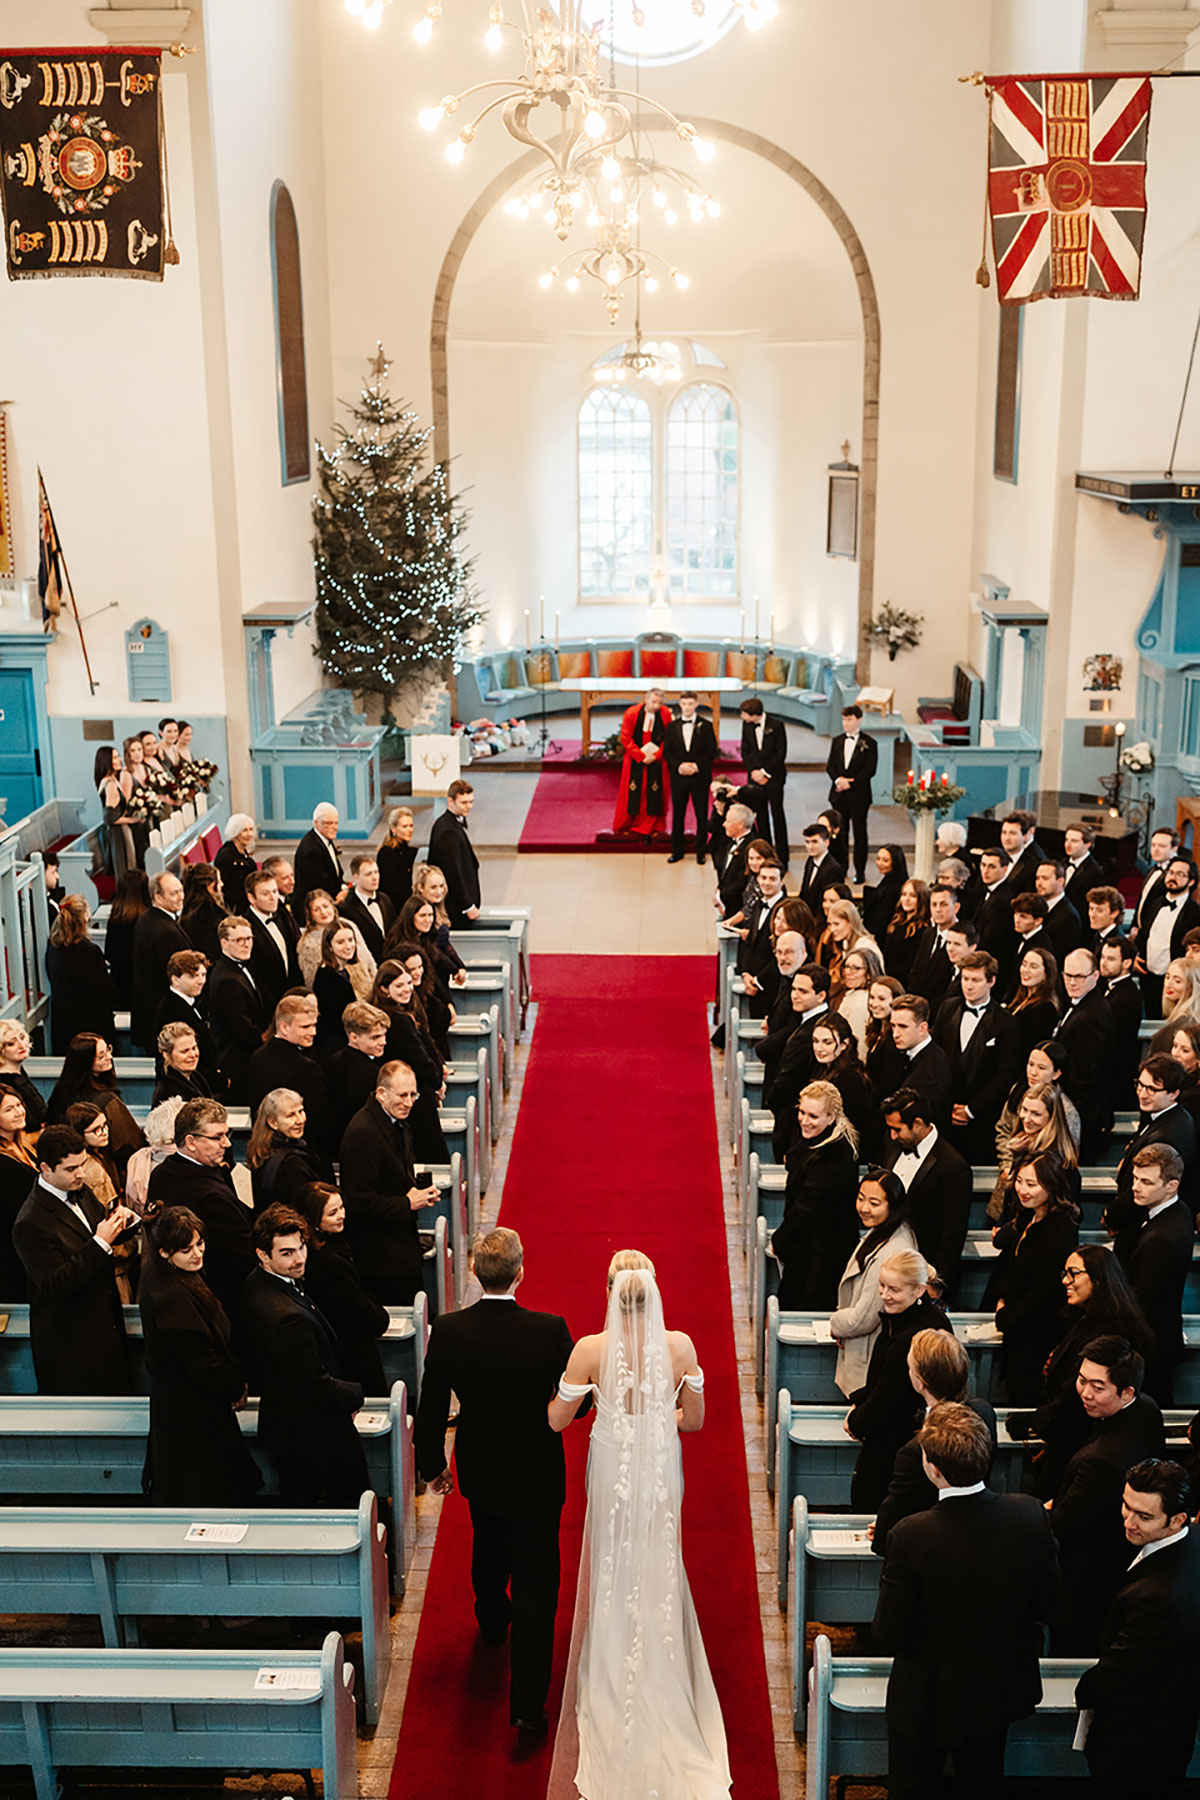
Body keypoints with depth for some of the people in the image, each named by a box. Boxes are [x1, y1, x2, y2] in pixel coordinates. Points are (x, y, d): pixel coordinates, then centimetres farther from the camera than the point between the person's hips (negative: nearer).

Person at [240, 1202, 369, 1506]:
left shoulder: (255, 1283, -5)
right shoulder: (289, 1316, -37)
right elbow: (316, 1387, -27)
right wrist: (356, 1394, -9)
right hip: (314, 1432, -9)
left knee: (297, 1498, 25)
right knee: (352, 1499, 11)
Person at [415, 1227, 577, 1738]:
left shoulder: (447, 1331, -20)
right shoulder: (550, 1331, -26)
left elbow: (431, 1408, -8)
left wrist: (432, 1464, 8)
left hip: (479, 1469, 3)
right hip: (536, 1475, -3)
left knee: (488, 1546, 32)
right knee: (536, 1580, 8)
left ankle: (492, 1620, 59)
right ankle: (527, 1702, 6)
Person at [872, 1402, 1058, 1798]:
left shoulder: (910, 1536, -34)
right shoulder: (1029, 1514, -22)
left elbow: (888, 1638, -23)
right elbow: (1045, 1602, -4)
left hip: (927, 1701, -4)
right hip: (1002, 1691, 4)